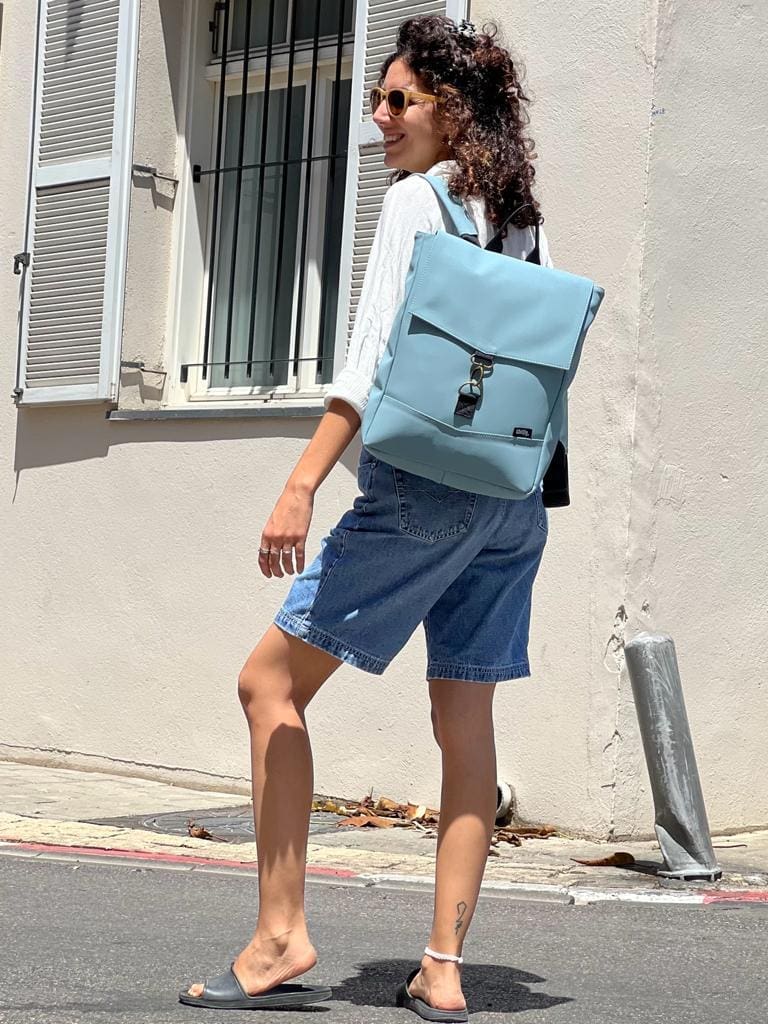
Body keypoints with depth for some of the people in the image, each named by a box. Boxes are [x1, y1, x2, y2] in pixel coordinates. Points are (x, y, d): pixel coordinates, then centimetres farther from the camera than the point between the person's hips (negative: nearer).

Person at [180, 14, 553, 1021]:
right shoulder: (525, 220, 15)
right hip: (515, 500, 7)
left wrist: (301, 485, -17)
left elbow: (371, 357, -15)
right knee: (466, 719, 6)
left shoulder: (415, 200, -5)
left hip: (422, 480, -7)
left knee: (271, 679, 2)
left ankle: (281, 935, -2)